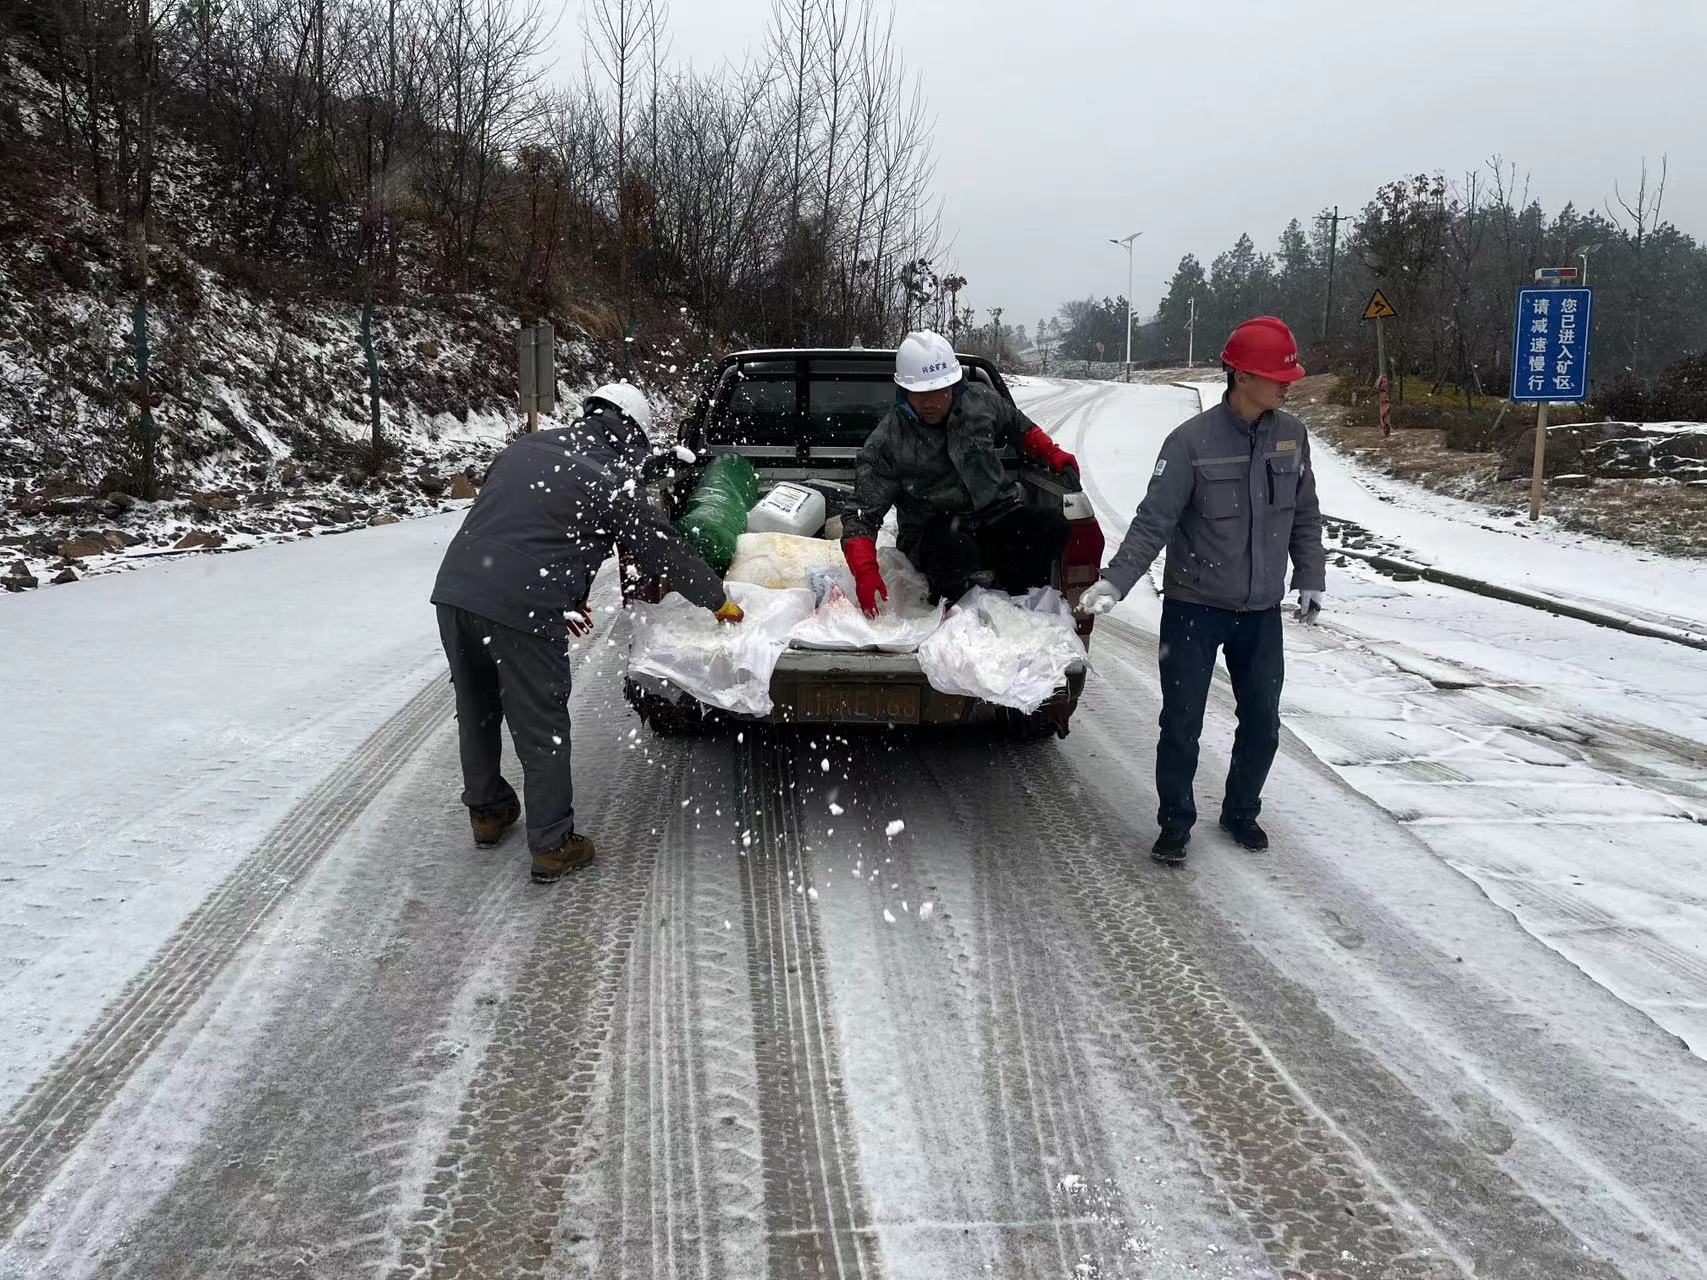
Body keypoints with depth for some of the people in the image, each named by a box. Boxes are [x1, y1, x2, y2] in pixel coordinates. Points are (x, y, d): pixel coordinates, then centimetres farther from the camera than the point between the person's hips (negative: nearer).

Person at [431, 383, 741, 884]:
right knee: (541, 730, 6)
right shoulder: (613, 480, 0)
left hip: (455, 586, 7)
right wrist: (719, 601, 22)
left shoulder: (525, 448, 20)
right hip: (523, 611, -7)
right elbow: (666, 551, 7)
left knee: (476, 712, 23)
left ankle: (486, 811, 40)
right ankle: (552, 846, 15)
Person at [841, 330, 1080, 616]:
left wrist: (1055, 456, 12)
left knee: (1053, 527, -24)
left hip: (997, 515, 4)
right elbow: (862, 515, -11)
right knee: (957, 550, -40)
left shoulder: (981, 401, 2)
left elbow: (1019, 429, 25)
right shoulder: (886, 443, -10)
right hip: (935, 531, -4)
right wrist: (865, 571, -27)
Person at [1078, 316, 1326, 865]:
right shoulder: (1192, 441, -16)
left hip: (1262, 612, 5)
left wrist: (1310, 579, 8)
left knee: (1262, 723, 11)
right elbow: (1153, 522, -17)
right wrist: (1115, 580, -27)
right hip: (1194, 607, -4)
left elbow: (1305, 516, 12)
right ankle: (1175, 823, 20)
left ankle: (1241, 811, 33)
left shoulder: (1291, 435, 0)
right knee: (1181, 724, 2)